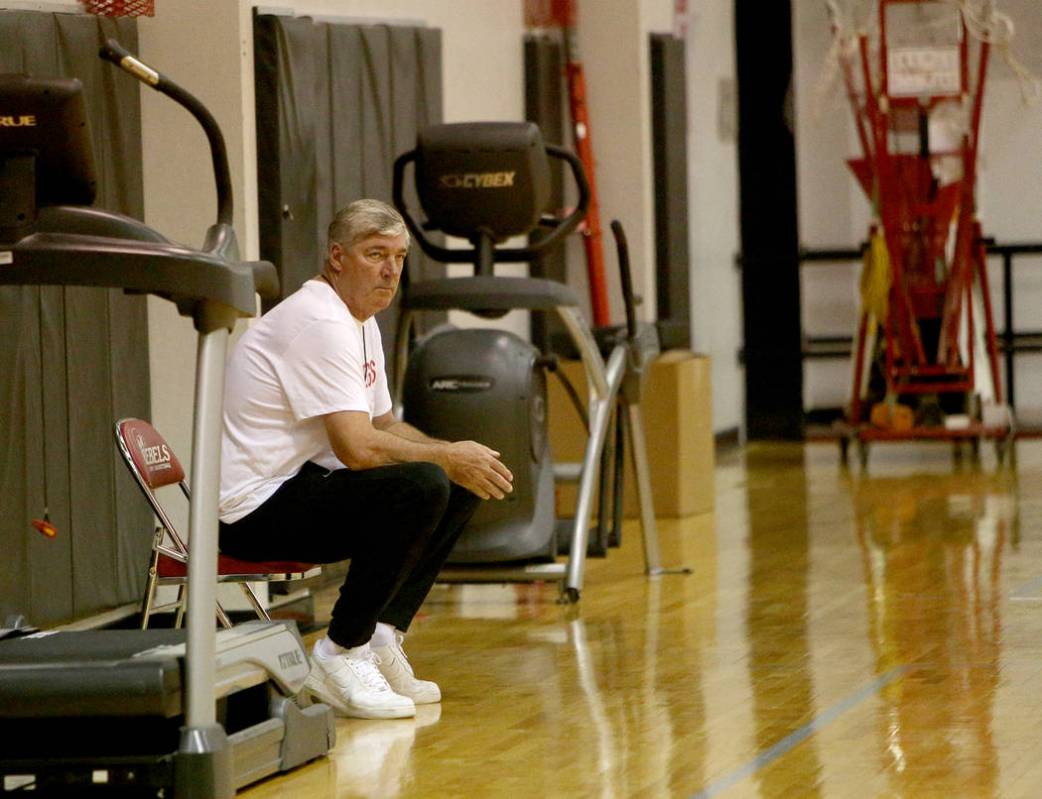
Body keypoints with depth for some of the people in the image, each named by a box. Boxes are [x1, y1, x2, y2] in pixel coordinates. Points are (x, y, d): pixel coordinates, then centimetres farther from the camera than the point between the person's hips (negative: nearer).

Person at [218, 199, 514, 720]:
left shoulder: (361, 321, 15)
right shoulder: (320, 324, -18)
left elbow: (383, 426, 23)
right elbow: (358, 448, -26)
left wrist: (457, 456, 4)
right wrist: (449, 458, -13)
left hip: (301, 486, 11)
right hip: (256, 513, -11)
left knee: (461, 489, 7)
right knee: (422, 486, -28)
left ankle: (382, 639, 1)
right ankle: (340, 656, -19)